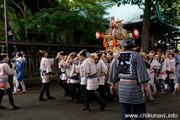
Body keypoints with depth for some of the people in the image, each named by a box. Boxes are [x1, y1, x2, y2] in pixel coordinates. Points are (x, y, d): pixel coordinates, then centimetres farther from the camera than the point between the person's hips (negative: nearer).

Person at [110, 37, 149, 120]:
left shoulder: (118, 56, 8)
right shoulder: (136, 55, -6)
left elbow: (114, 72, 12)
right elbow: (141, 71, -11)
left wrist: (113, 85, 19)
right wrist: (145, 86, -6)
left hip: (122, 85, 5)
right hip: (134, 84, -5)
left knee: (125, 111, 13)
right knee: (139, 111, 5)